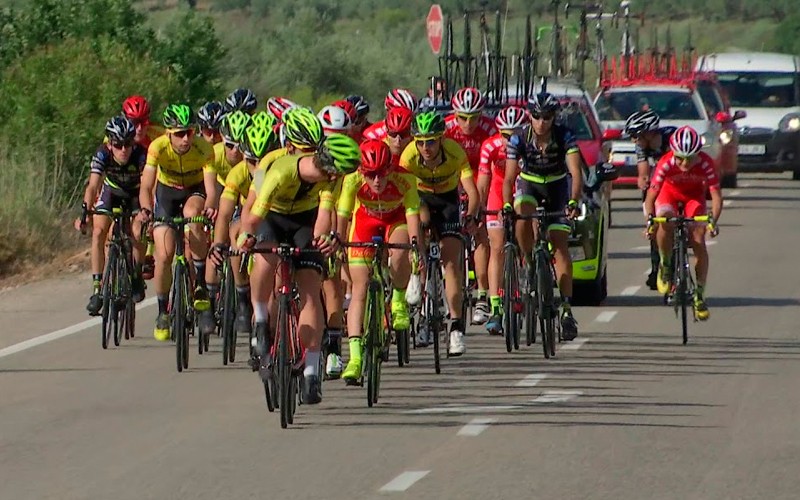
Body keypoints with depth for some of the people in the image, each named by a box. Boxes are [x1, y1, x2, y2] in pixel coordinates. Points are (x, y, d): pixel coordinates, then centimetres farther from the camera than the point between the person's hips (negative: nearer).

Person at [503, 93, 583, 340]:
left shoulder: (564, 137, -22)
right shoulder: (519, 140, -20)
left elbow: (576, 173, -31)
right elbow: (509, 177, -21)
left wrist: (574, 202, -47)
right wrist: (506, 204, -39)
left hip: (557, 189, -1)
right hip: (529, 186, 1)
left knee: (560, 245, -12)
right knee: (523, 215, -35)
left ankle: (567, 308, -13)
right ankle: (531, 264, -14)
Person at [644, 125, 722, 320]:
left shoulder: (705, 163, -32)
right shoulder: (666, 163, -34)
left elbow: (716, 195, -34)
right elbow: (651, 194, -33)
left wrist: (713, 220, -50)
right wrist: (650, 218, -49)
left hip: (694, 195, 1)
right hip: (670, 192, -1)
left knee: (699, 241, -15)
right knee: (665, 222, -34)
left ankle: (700, 295, -5)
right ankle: (665, 266, -9)